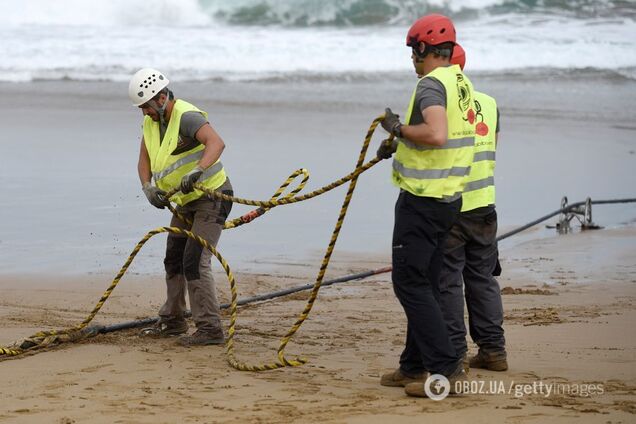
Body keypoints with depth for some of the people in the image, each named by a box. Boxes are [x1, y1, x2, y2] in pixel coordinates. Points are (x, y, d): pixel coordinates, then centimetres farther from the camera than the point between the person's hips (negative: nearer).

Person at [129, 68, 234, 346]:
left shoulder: (187, 117, -25)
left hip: (211, 197, -10)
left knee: (195, 261, -17)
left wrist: (196, 171, -57)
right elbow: (144, 160, 5)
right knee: (173, 260, 18)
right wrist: (148, 188, -14)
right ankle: (172, 321, 33)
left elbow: (216, 143, -42)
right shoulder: (151, 122, 3)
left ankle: (210, 329, -14)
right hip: (185, 202, 10)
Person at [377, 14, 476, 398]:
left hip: (423, 200, -9)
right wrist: (399, 144, 28)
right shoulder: (463, 83, 12)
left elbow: (437, 134, -33)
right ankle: (415, 366, 24)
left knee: (410, 283, -6)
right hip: (450, 198, 9)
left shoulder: (431, 84, -17)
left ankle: (447, 368, -12)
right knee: (425, 284, 16)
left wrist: (399, 128, -18)